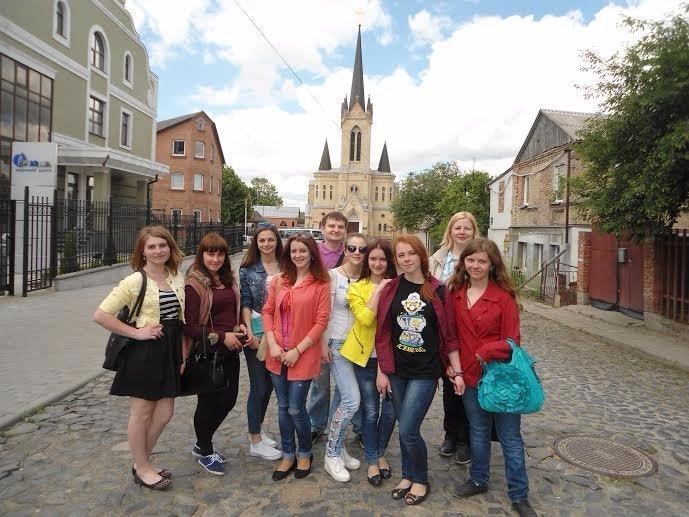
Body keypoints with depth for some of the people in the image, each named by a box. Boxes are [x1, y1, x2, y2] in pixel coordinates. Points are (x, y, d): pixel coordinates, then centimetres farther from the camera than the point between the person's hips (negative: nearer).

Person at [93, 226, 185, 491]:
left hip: (169, 351, 6)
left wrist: (182, 353, 9)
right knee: (141, 414, 9)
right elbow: (100, 315, -16)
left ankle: (143, 463, 35)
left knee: (164, 413, 14)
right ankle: (142, 469, 28)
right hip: (143, 352, -6)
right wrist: (135, 332, -16)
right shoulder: (135, 281, -14)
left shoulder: (177, 277, 4)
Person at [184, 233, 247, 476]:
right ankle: (205, 452, 32)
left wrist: (240, 326, 2)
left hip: (230, 351, 7)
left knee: (228, 399, 14)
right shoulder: (194, 284, -14)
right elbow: (189, 327, -17)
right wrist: (222, 336, -19)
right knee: (208, 402, 9)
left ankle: (202, 443, 38)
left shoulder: (227, 280, 8)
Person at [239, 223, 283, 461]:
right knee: (259, 386, 3)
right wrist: (250, 333, -14)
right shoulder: (248, 270, -3)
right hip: (257, 333, -3)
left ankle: (258, 430, 34)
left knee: (269, 384, 15)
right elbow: (245, 304, -5)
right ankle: (255, 442, 17)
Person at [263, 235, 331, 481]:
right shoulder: (279, 280, 6)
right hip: (278, 355, 4)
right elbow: (267, 311, 6)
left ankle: (304, 454, 28)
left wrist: (298, 350, -13)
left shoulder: (321, 284, -7)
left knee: (296, 410, 1)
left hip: (303, 356, -4)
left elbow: (321, 321, -10)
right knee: (283, 408, 14)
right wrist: (272, 343, -6)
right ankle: (288, 455, 33)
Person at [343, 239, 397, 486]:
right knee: (370, 410, 7)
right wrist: (378, 290, -17)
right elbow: (365, 319, -17)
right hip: (366, 356, -1)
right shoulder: (357, 288, -2)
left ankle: (381, 453, 32)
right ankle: (372, 460, 27)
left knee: (390, 409, 7)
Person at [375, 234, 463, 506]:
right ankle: (407, 475, 36)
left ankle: (421, 480, 21)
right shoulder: (390, 289, -1)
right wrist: (381, 371, 2)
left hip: (426, 372, -3)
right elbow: (382, 333, 2)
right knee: (404, 428, 14)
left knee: (408, 430, -5)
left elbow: (449, 333, -2)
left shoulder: (437, 290, -6)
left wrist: (458, 371, -2)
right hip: (397, 370, 3)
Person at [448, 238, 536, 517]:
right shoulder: (455, 293, -2)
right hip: (470, 374, 4)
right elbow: (453, 334, 2)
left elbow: (511, 340, -11)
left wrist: (486, 352, -24)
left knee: (510, 438, 10)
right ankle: (478, 480, 40)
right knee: (478, 432, 21)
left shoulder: (504, 296, -13)